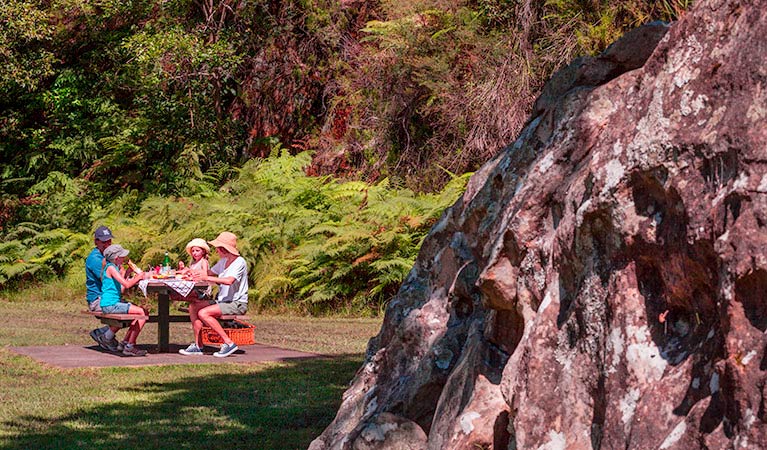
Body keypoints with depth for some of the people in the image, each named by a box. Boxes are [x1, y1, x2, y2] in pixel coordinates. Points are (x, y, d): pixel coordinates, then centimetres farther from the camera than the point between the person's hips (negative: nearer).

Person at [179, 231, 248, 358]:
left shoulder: (239, 262, -14)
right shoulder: (223, 261, 13)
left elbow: (229, 281, -30)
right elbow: (210, 272, 27)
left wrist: (206, 278, -28)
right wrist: (196, 274, 8)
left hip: (237, 304, -9)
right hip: (223, 301, 9)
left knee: (203, 313, -23)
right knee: (193, 306, -1)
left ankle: (229, 343, -19)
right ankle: (198, 346, -3)